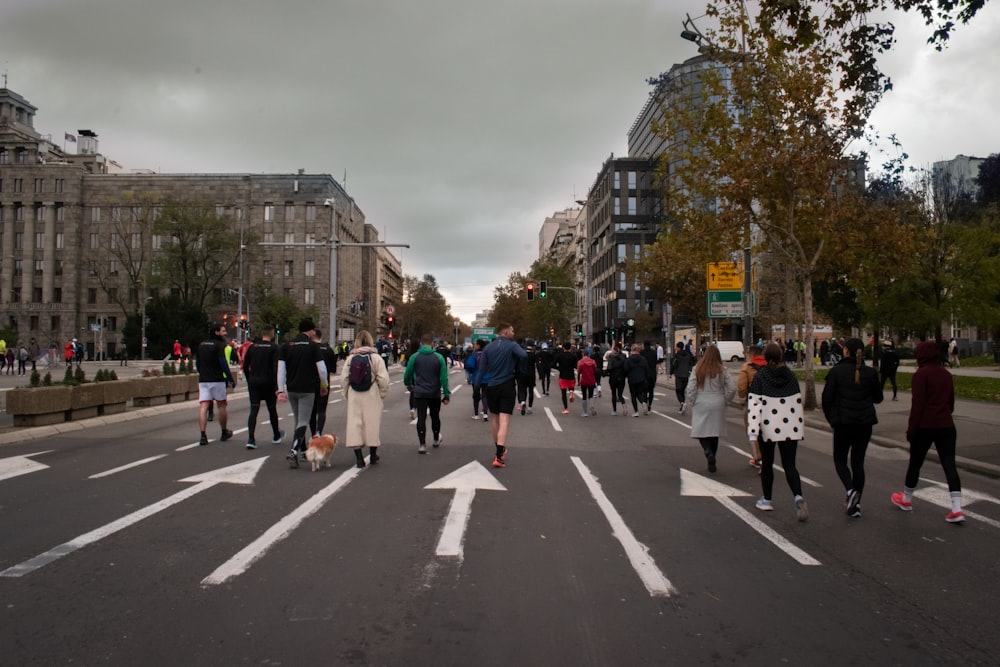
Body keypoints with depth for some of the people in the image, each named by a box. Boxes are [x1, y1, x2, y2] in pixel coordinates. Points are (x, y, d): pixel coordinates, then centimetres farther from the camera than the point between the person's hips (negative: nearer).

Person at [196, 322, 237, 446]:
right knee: (222, 405, 11)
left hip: (203, 380, 5)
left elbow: (197, 363, 19)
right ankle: (224, 433, 24)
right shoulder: (220, 345, -9)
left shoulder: (201, 344, 13)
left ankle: (203, 436, -13)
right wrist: (231, 379, -11)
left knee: (203, 407, -2)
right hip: (217, 380, -5)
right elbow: (223, 364, -16)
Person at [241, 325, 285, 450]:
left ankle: (251, 439, -13)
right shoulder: (275, 348, -5)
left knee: (253, 411, 0)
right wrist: (277, 387, -16)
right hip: (268, 384, -3)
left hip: (254, 383, 3)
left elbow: (245, 366, 10)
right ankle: (276, 436, 30)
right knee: (272, 409, 13)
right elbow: (276, 368, -15)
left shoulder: (252, 347, 7)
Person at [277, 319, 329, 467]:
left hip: (291, 389, 5)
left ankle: (303, 451, 26)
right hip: (307, 389, -5)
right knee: (303, 422, -4)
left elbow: (281, 369, 1)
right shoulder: (313, 346, -6)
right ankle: (293, 451, -21)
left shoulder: (286, 346, 5)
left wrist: (281, 390, 3)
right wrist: (324, 385, 8)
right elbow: (322, 369, -8)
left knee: (298, 420, 18)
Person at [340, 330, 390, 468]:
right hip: (372, 396, -1)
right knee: (372, 423, 11)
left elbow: (343, 379, 2)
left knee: (354, 424, 4)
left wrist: (346, 394, 14)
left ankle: (359, 458, -1)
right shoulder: (376, 358, -4)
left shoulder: (350, 358, 3)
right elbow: (383, 379, -9)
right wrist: (382, 394, 4)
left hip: (354, 396, 1)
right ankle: (373, 455, 22)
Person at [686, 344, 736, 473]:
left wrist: (690, 403, 4)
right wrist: (725, 400, 11)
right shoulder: (721, 370, -3)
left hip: (701, 405, -2)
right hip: (718, 405, 2)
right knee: (715, 432, 12)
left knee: (701, 431, 6)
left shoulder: (697, 369, -7)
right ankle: (712, 462, 19)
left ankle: (709, 453, -18)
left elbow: (690, 388, -8)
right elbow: (732, 388, -4)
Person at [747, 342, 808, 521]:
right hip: (790, 427, 2)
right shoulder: (790, 375, 2)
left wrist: (753, 431, -16)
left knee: (767, 463, 14)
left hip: (768, 427, -2)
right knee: (789, 464, 6)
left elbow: (754, 403, -14)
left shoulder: (760, 376, -8)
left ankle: (767, 500, 23)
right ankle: (798, 497, -17)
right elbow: (798, 402, 7)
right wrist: (800, 425, 17)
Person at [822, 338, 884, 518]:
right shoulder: (870, 373, -1)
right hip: (865, 422, 3)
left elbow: (827, 397, -9)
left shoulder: (836, 371, -10)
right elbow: (878, 398, 8)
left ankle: (850, 490, -13)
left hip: (843, 422, -3)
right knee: (858, 461, 12)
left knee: (840, 459, 12)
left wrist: (830, 417, 6)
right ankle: (856, 503, 12)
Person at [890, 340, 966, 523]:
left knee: (915, 463, 10)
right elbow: (951, 401, 19)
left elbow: (917, 404, -15)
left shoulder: (921, 374, -11)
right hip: (946, 426, 6)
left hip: (925, 426, -6)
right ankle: (957, 509, -8)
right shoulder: (946, 374, 10)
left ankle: (906, 499, 26)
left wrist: (911, 429, -9)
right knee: (949, 465, 1)